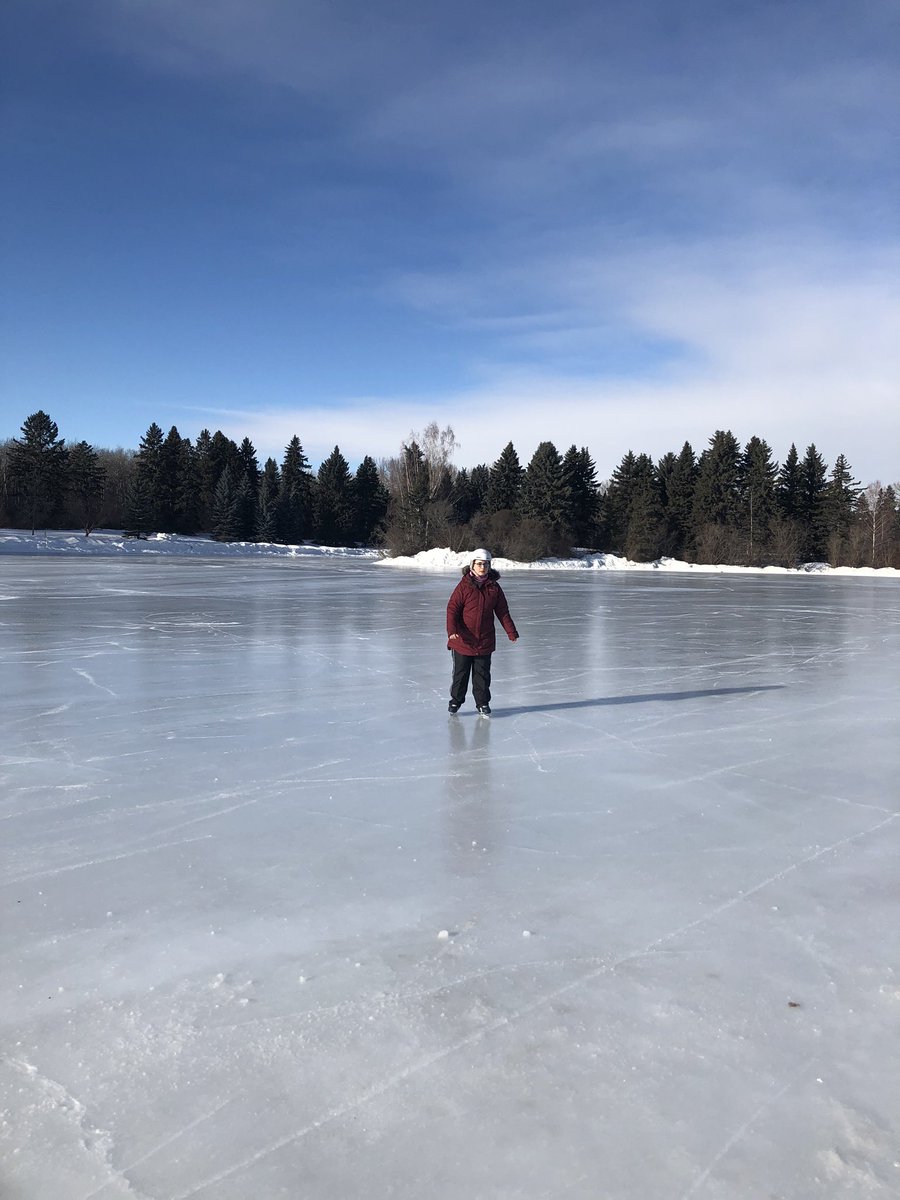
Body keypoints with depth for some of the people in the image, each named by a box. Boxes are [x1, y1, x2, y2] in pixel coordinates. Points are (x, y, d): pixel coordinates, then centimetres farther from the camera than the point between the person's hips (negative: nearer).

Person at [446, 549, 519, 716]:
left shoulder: (494, 587, 3)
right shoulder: (464, 585, -6)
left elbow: (503, 612, 8)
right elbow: (452, 608, -10)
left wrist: (511, 632, 3)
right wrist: (452, 629, -23)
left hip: (485, 641, 2)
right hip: (463, 639, -2)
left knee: (482, 674, 9)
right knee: (460, 672, 9)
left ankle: (483, 703, 22)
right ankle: (456, 701, 25)